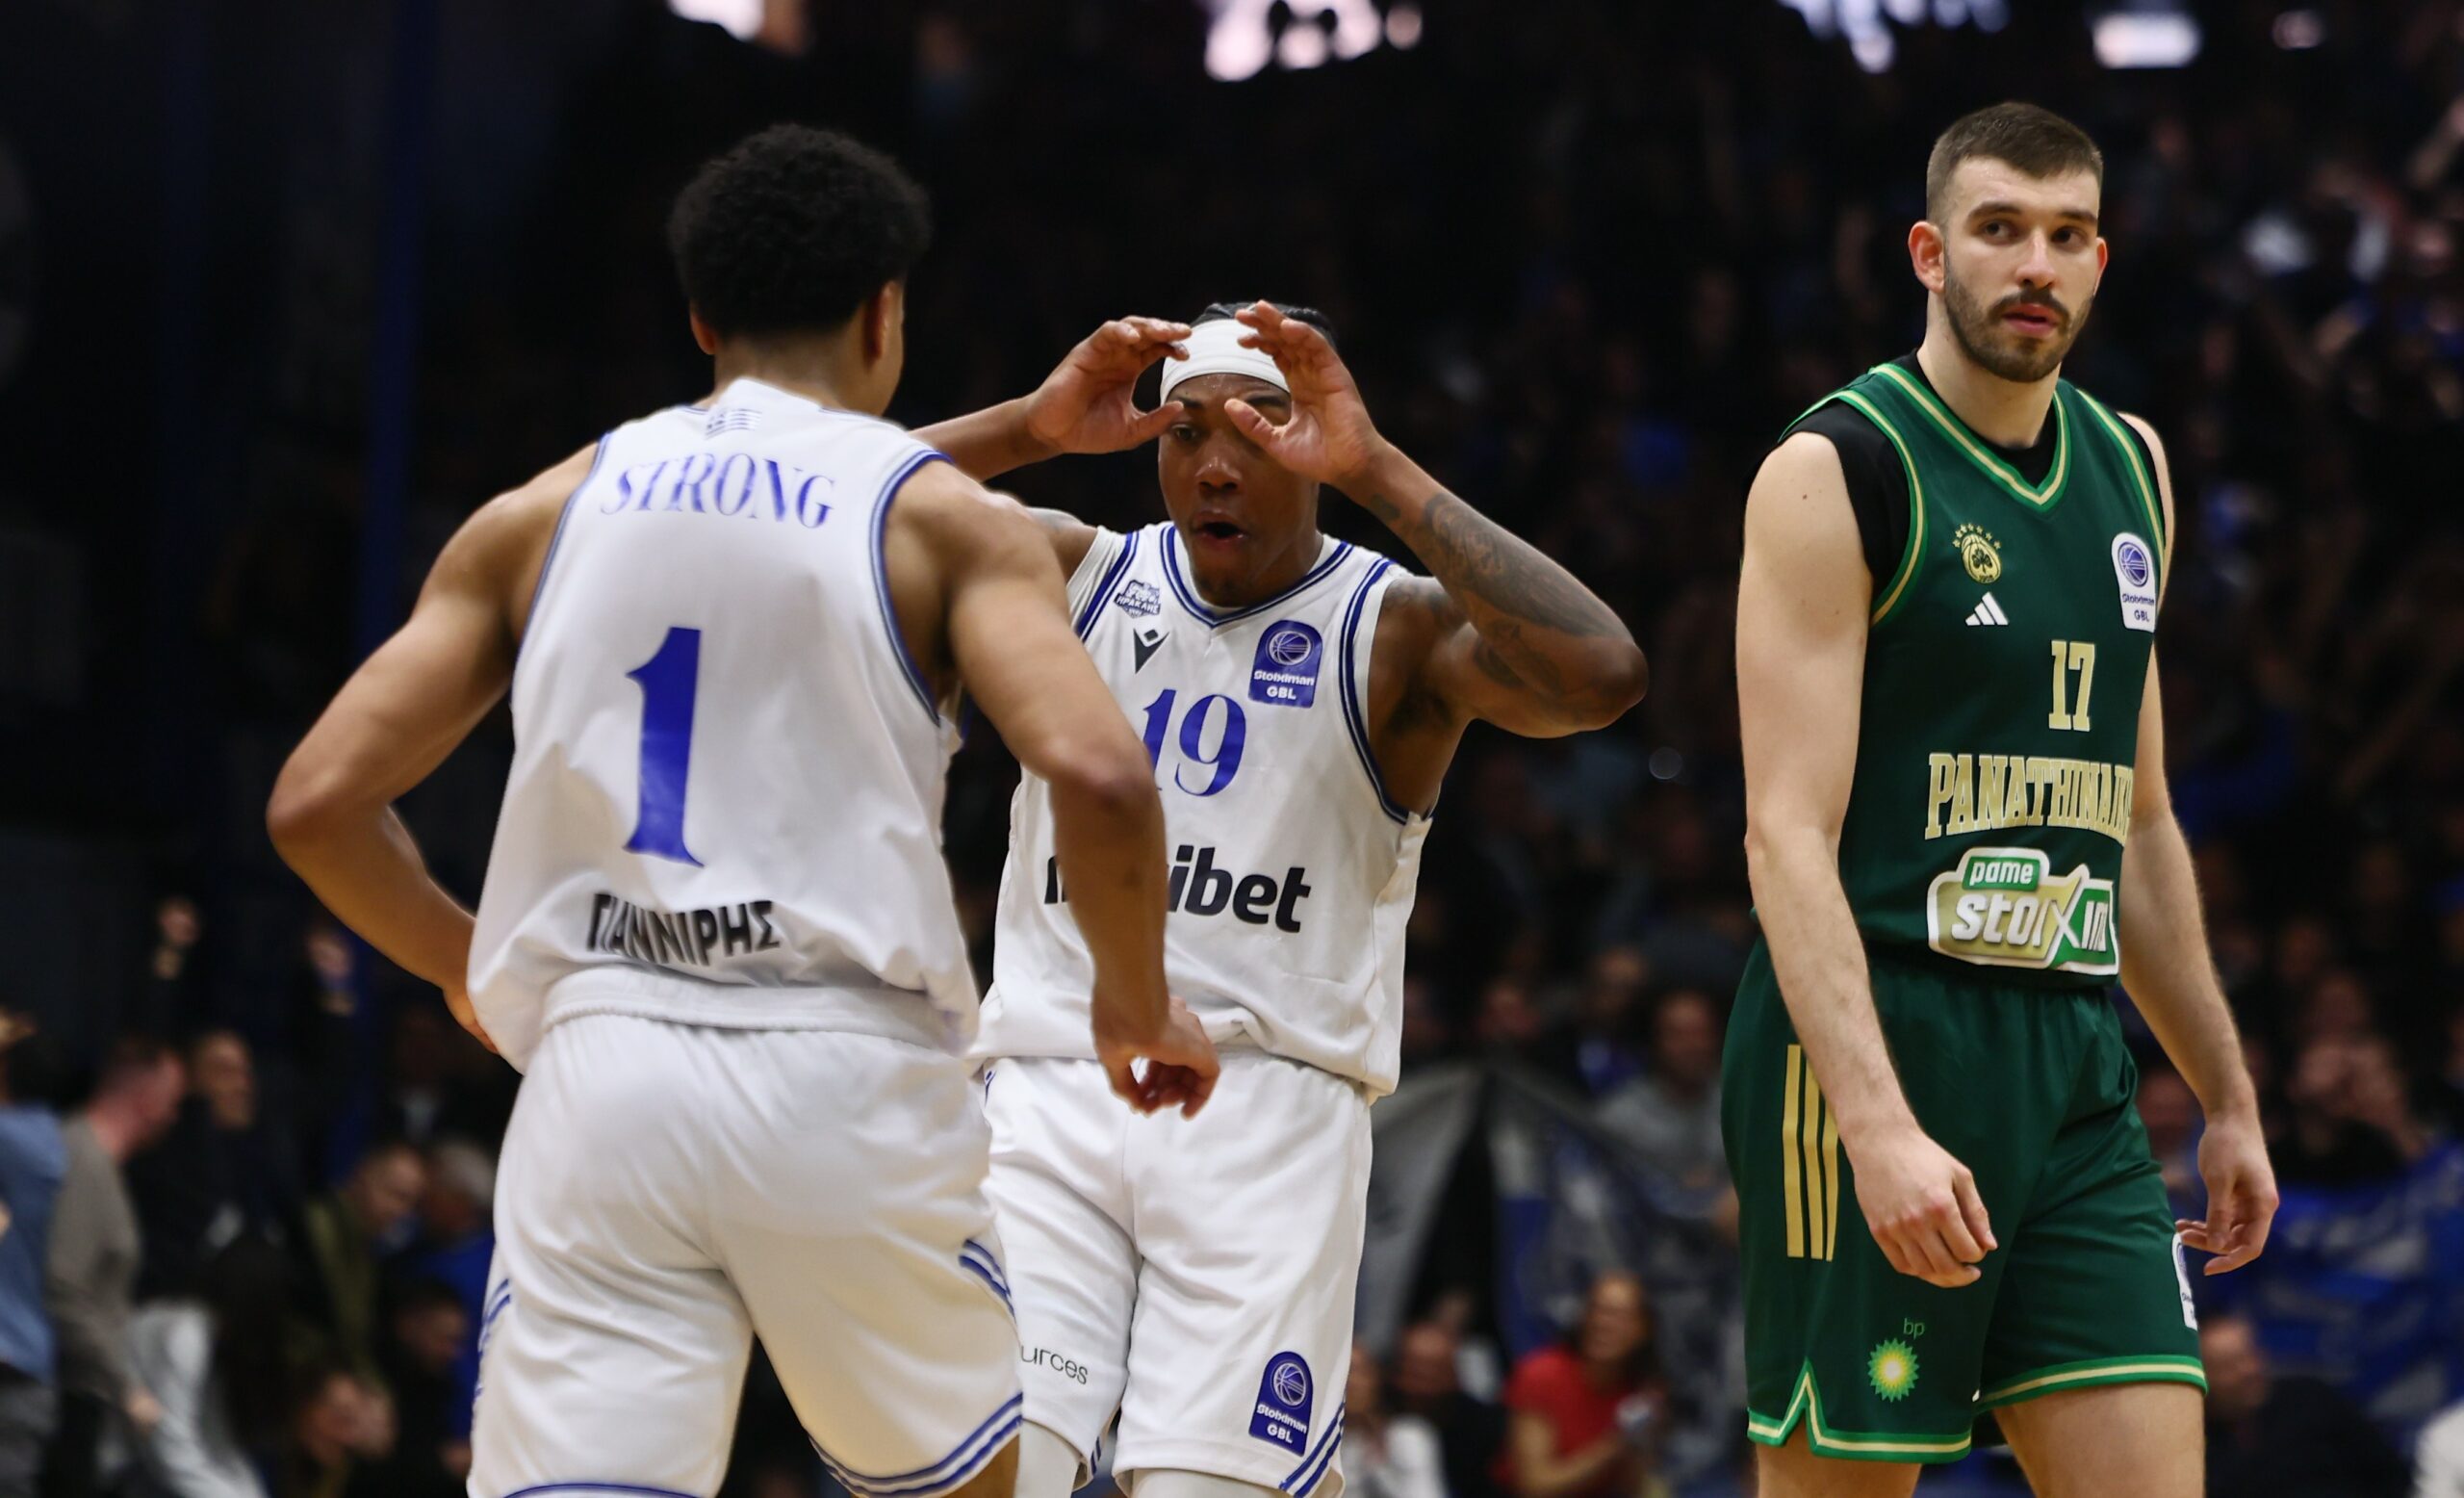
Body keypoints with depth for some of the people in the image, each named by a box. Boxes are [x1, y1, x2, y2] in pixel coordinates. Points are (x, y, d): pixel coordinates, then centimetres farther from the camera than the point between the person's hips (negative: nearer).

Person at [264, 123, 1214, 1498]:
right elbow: (1098, 776, -12)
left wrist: (463, 966, 27)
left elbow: (318, 801, 10)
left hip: (603, 1069, 2)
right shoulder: (946, 518, 4)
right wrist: (1140, 1005, 6)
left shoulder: (542, 513, 13)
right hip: (850, 1074, -2)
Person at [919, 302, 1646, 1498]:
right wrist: (1029, 428, -13)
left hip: (1270, 1116, -2)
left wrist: (1377, 472, -20)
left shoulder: (1398, 632, 1)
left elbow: (1601, 678, -20)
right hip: (1052, 1094, 2)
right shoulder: (1074, 578, 10)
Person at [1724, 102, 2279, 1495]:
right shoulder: (1835, 473, -7)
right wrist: (1877, 1125, -26)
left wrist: (2228, 1096, 24)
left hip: (2074, 1068, 7)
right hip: (1876, 1055, -6)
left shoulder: (2132, 469, 16)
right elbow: (1790, 831, -15)